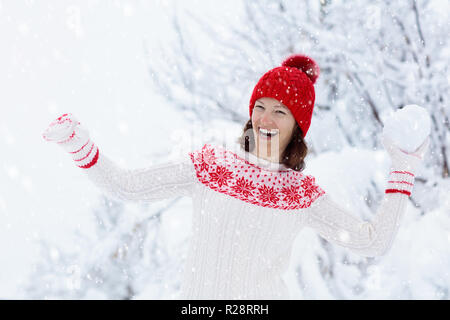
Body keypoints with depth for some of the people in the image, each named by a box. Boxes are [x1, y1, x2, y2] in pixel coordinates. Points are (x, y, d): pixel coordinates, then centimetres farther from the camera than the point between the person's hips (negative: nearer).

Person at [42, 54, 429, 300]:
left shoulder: (303, 194, 3)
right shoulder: (209, 165, 2)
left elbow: (373, 242, 2)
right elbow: (125, 186, 1)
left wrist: (403, 173, 1)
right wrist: (78, 143, -11)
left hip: (265, 296, 0)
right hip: (200, 296, 0)